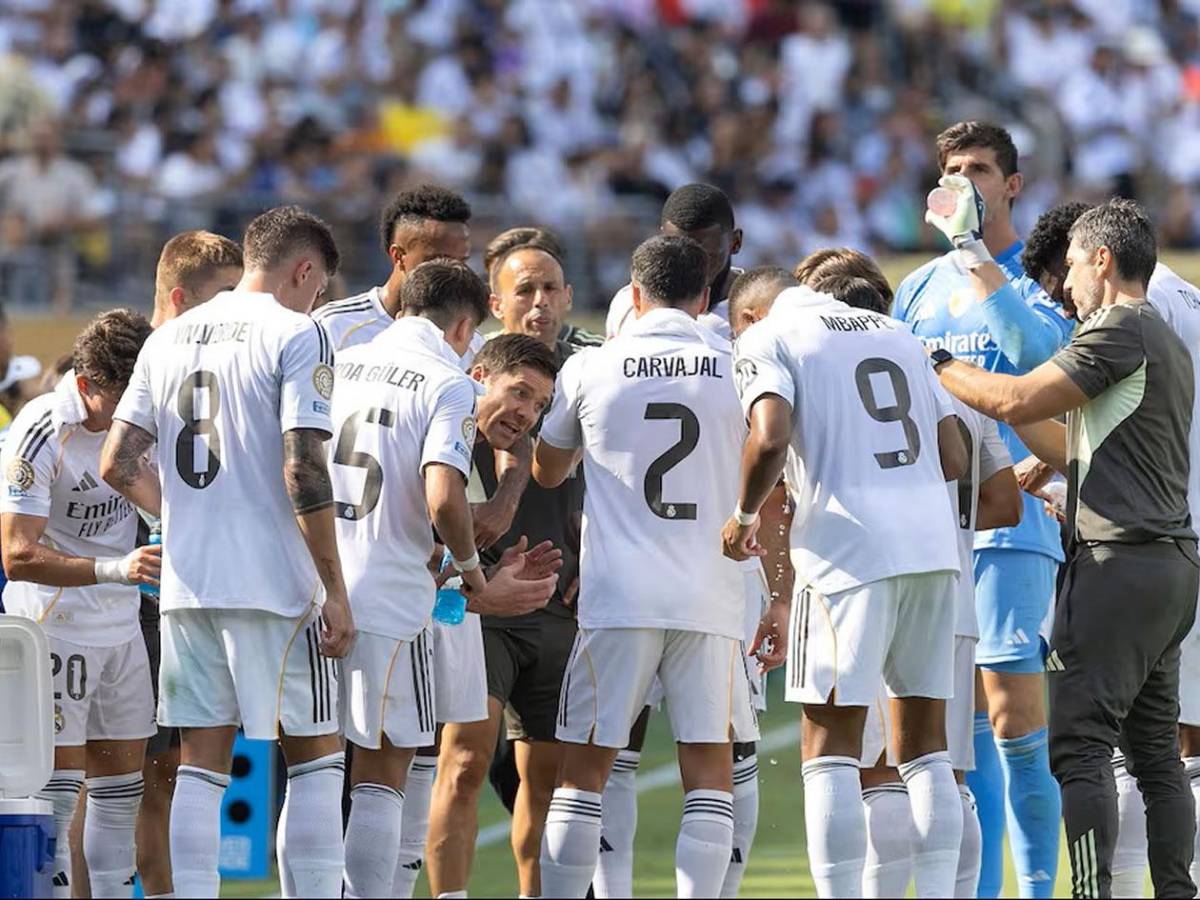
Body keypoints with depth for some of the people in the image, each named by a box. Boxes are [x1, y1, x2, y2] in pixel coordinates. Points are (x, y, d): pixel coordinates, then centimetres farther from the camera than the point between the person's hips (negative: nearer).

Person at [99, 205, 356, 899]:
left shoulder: (169, 340, 12)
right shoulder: (297, 334, -7)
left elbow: (118, 464, 8)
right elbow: (302, 472, -15)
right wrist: (335, 593, -11)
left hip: (187, 582, 5)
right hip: (274, 583, -5)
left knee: (202, 764, 8)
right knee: (316, 755, 5)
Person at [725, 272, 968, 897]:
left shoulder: (767, 340, 3)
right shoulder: (897, 334, 22)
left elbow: (769, 439, -14)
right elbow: (953, 459, 17)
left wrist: (745, 514, 2)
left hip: (850, 545, -6)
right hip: (933, 544, 6)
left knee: (831, 746, -1)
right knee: (924, 746, 11)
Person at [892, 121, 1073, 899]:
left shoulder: (1040, 281, 1)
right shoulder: (919, 289, 17)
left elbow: (1037, 349, -20)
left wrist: (979, 260, -16)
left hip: (1011, 521, -5)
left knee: (1016, 718, -11)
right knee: (965, 726, 6)